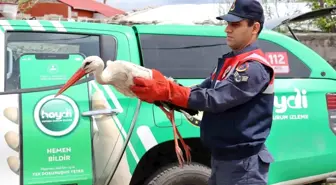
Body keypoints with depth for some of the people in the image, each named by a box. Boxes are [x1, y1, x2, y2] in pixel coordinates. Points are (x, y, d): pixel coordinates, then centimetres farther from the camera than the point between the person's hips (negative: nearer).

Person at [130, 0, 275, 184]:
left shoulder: (255, 67, -17)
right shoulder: (229, 61, 13)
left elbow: (215, 99, -26)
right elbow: (200, 92, 5)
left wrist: (167, 91, -30)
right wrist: (158, 92, -10)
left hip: (243, 163, -9)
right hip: (221, 157, 9)